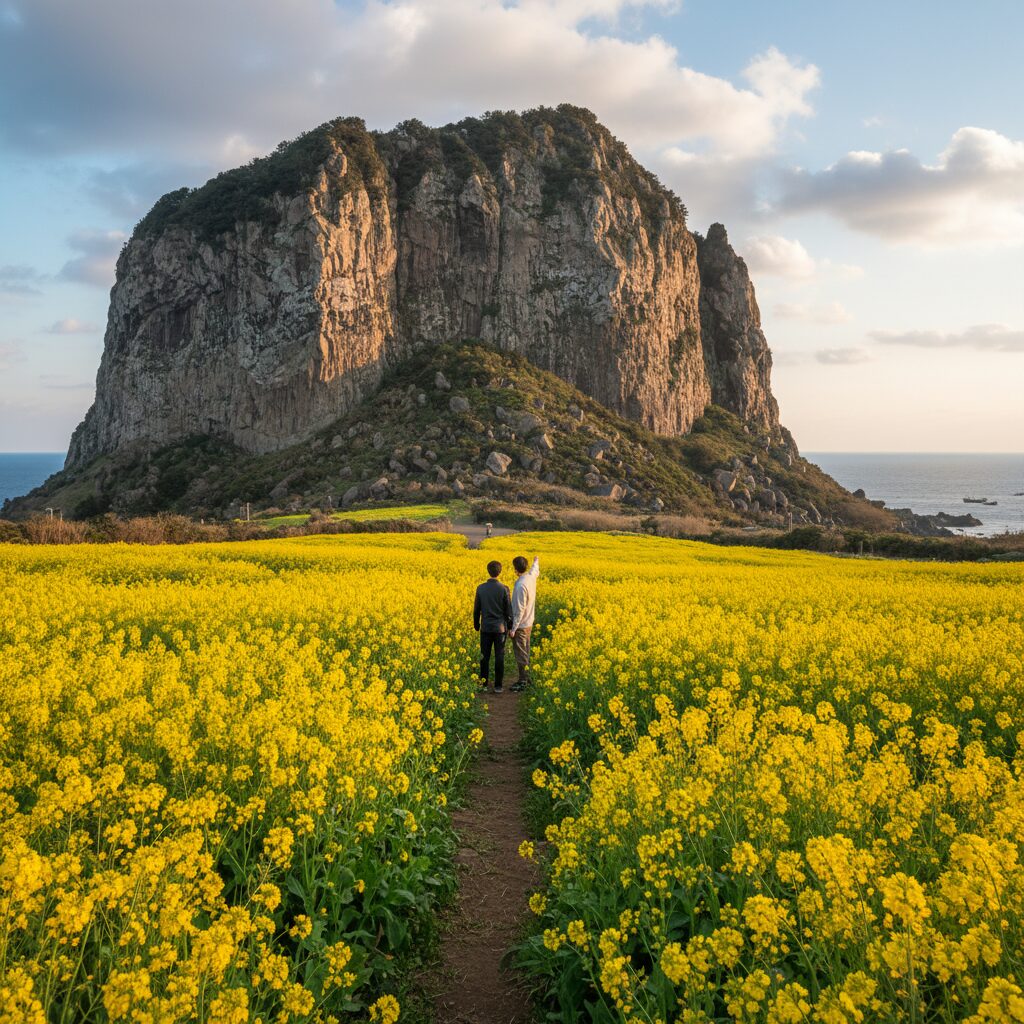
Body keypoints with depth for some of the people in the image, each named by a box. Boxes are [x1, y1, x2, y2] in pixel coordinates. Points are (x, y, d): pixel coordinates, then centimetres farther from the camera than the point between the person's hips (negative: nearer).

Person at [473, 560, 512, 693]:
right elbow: (508, 610, -5)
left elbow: (476, 609, 5)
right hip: (500, 627, -2)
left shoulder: (481, 588, -3)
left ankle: (483, 685, 12)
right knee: (499, 657, 4)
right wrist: (510, 626, 8)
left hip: (486, 627, 2)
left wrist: (476, 625, 18)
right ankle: (498, 686, 7)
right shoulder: (504, 589, -10)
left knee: (484, 656, 8)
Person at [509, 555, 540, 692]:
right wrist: (536, 561, 48)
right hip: (529, 623, 9)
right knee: (525, 652, 18)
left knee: (521, 654, 0)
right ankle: (527, 677, 28)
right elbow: (535, 570, 25)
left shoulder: (520, 585, -28)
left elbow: (520, 610, -26)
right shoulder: (531, 577, -3)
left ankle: (523, 682, 7)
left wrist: (513, 629, -20)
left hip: (520, 625, -9)